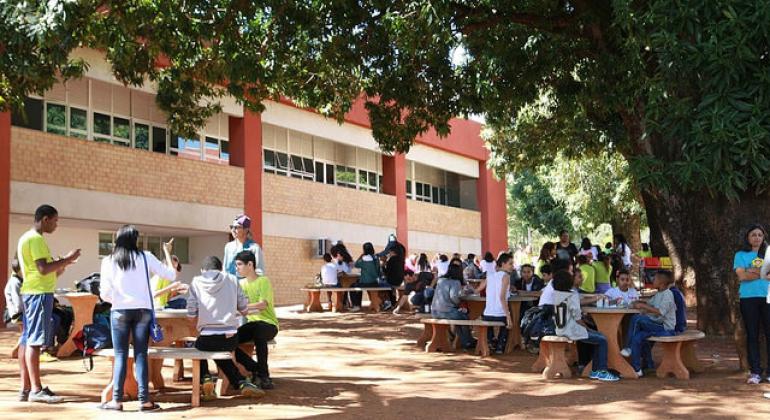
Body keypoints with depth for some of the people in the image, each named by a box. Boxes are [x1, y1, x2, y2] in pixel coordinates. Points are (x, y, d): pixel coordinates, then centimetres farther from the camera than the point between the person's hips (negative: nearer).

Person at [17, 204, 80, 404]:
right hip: (39, 293, -10)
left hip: (30, 292, 11)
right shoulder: (36, 239, -12)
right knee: (34, 341, -10)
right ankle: (36, 390, -9)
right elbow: (43, 268, -21)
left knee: (26, 340, 9)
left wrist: (60, 266, 15)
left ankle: (26, 388, 12)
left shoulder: (26, 237, 20)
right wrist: (67, 259, -13)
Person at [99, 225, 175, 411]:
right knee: (141, 355, 2)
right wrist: (167, 252, 17)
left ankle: (117, 400, 0)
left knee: (120, 356, 3)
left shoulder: (108, 261, 3)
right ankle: (144, 400, 0)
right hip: (143, 310, 0)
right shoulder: (145, 257, 3)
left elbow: (105, 294, -1)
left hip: (119, 311, 0)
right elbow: (171, 274, 5)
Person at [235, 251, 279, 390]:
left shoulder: (263, 281, -6)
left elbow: (263, 304, -20)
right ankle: (256, 369, -7)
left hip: (268, 324, -6)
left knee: (258, 332, -40)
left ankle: (264, 375, -23)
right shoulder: (242, 283, 14)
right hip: (251, 324, 6)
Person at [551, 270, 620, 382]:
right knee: (602, 340, 2)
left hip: (561, 330, 9)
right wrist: (585, 325, -5)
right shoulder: (573, 295, -17)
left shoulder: (555, 294, 5)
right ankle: (602, 372, 2)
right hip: (572, 331, -9)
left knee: (598, 336, 22)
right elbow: (577, 317, -20)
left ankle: (595, 371, 21)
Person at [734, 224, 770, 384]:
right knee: (752, 335, 3)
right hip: (749, 298, -1)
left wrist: (754, 271, -9)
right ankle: (755, 372, 5)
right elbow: (742, 276, -7)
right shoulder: (741, 255, 7)